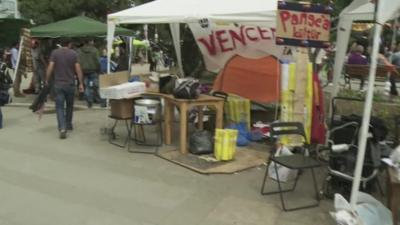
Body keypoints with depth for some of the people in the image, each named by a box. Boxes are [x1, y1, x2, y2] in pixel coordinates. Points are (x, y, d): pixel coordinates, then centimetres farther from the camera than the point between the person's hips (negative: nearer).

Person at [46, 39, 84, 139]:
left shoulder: (54, 53, -1)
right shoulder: (73, 54, -1)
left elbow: (50, 67, -7)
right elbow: (78, 69, -5)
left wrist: (47, 80, 4)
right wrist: (81, 83, 0)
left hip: (58, 84, -1)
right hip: (70, 84, 1)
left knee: (59, 106, -1)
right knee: (69, 105, 19)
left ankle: (62, 129, -15)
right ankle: (68, 124, 33)